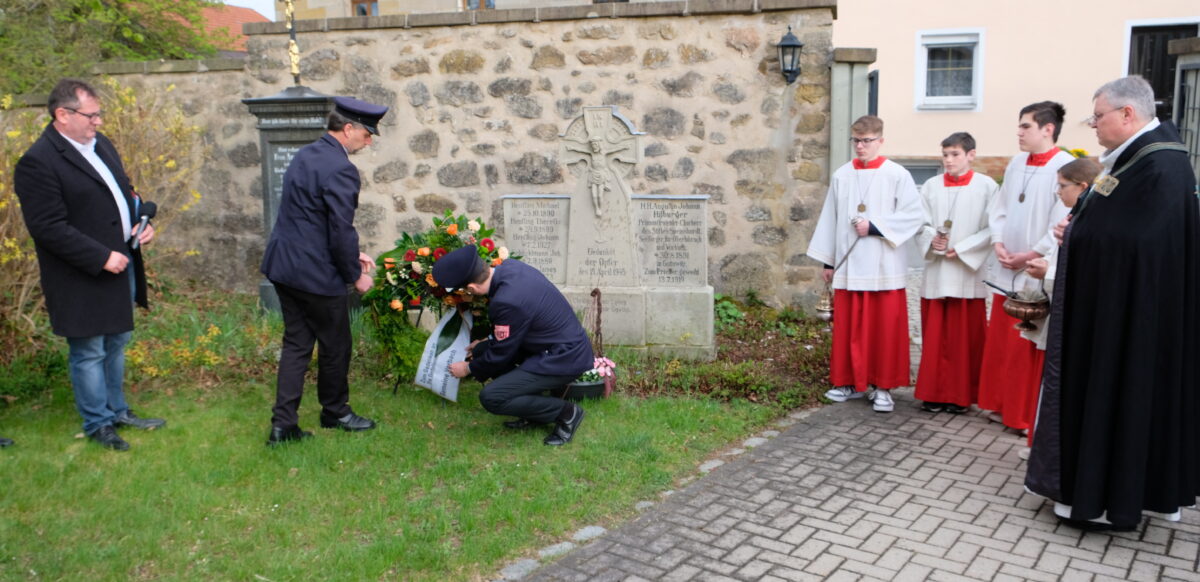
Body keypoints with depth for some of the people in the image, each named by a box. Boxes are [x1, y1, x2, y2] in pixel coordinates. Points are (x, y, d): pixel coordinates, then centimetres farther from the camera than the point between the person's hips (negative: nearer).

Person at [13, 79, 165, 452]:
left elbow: (125, 191, 19)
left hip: (120, 265, 8)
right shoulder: (38, 163, -18)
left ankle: (117, 410, 36)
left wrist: (141, 222, 0)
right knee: (89, 353, 6)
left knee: (116, 344, 20)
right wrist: (102, 257, -22)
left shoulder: (100, 144, 9)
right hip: (83, 280, -8)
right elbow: (49, 228, -21)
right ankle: (98, 424, 21)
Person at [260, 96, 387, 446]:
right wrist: (355, 275, -5)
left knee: (296, 344, 14)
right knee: (335, 345, 11)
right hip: (315, 273, -9)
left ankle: (283, 423, 13)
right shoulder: (340, 170, -19)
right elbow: (341, 231, -20)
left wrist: (351, 255, 18)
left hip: (283, 264, 9)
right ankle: (335, 411, 29)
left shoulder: (305, 155, 11)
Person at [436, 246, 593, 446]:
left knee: (491, 397, -13)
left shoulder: (508, 302, -29)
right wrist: (484, 345, 24)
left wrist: (469, 369, 6)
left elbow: (500, 354, -12)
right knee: (481, 351, 11)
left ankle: (566, 412, 0)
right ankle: (535, 413, 17)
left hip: (564, 359, -10)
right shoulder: (509, 266, -3)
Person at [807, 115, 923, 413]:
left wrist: (874, 226, -15)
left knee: (884, 328, 1)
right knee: (847, 328, 7)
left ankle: (882, 386, 12)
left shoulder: (897, 175, -3)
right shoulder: (841, 175, 8)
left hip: (883, 266, -3)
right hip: (847, 265, 3)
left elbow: (914, 216, -6)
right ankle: (850, 382, 20)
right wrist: (827, 260, 10)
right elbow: (830, 219, 11)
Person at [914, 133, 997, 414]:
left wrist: (961, 248, -13)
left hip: (968, 272, -3)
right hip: (935, 272, 3)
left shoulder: (986, 186, -2)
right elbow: (922, 222, 9)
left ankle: (961, 395, 13)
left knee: (965, 337, 3)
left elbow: (992, 229, -5)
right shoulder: (931, 186, 7)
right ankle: (934, 392, 15)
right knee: (934, 336, 6)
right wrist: (932, 239, -11)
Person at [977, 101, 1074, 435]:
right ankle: (1003, 405, 26)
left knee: (1032, 347, 1)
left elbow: (1063, 224, -16)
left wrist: (1030, 256, -14)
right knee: (1000, 342, 12)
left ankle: (1031, 414, 13)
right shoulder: (1016, 163, 10)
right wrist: (998, 244, -1)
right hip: (1006, 270, 7)